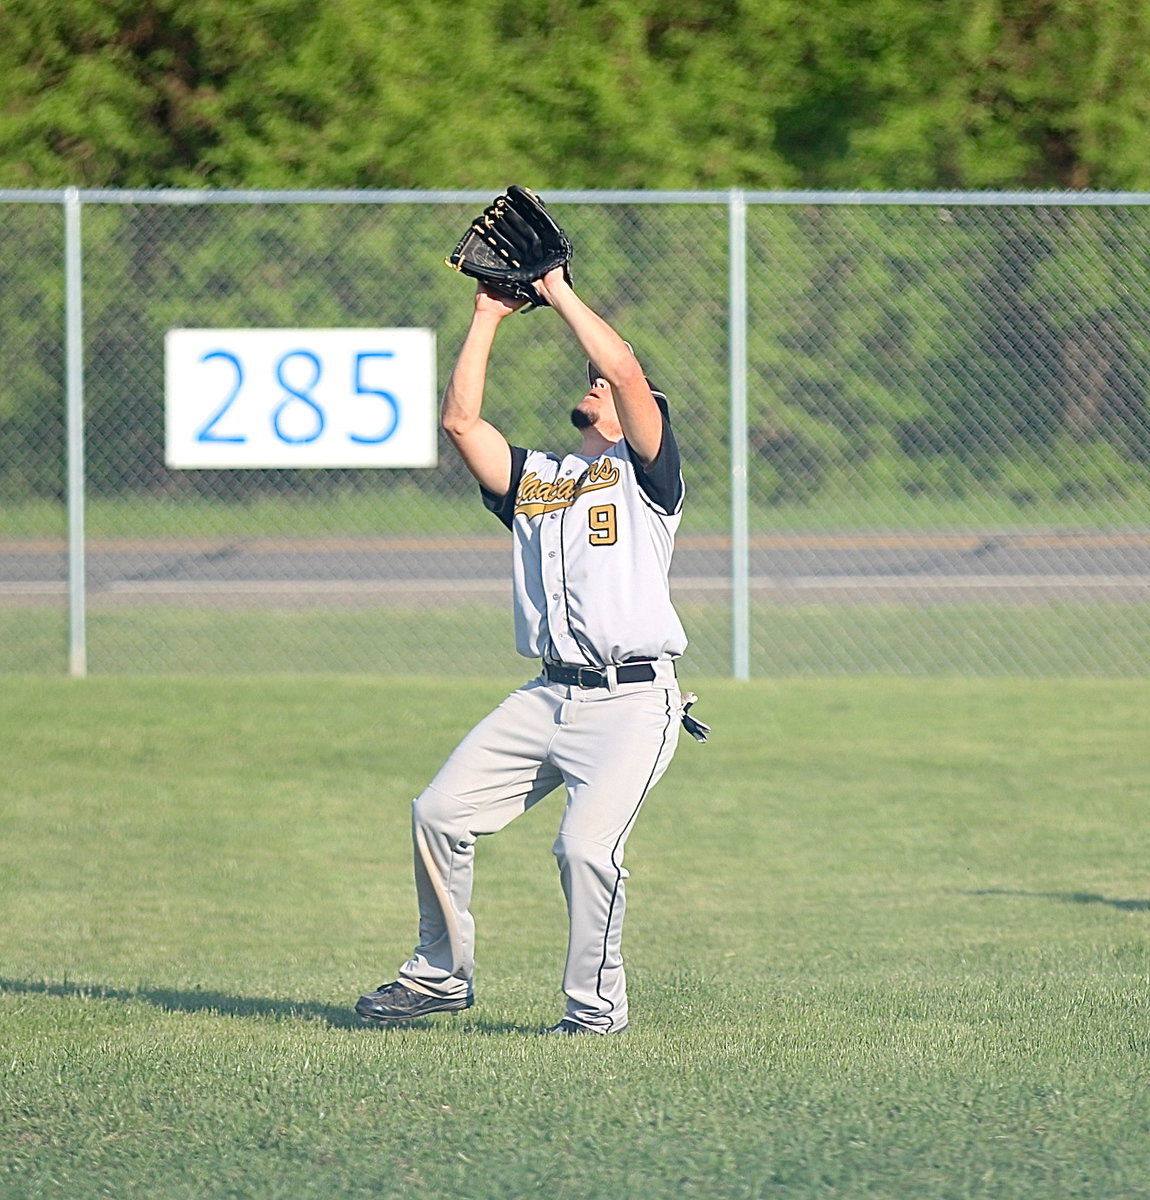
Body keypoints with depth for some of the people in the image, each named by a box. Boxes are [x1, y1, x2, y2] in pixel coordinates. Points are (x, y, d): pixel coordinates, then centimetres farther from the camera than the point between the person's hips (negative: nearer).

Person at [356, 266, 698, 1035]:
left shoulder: (644, 470, 5)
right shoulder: (533, 478, 22)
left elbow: (626, 371, -10)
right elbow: (461, 421, 9)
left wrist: (559, 292, -1)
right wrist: (490, 316, 10)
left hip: (633, 702, -6)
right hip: (547, 700, 6)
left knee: (587, 845, -20)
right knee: (442, 811, -1)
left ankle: (597, 1009, -5)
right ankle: (442, 974, 15)